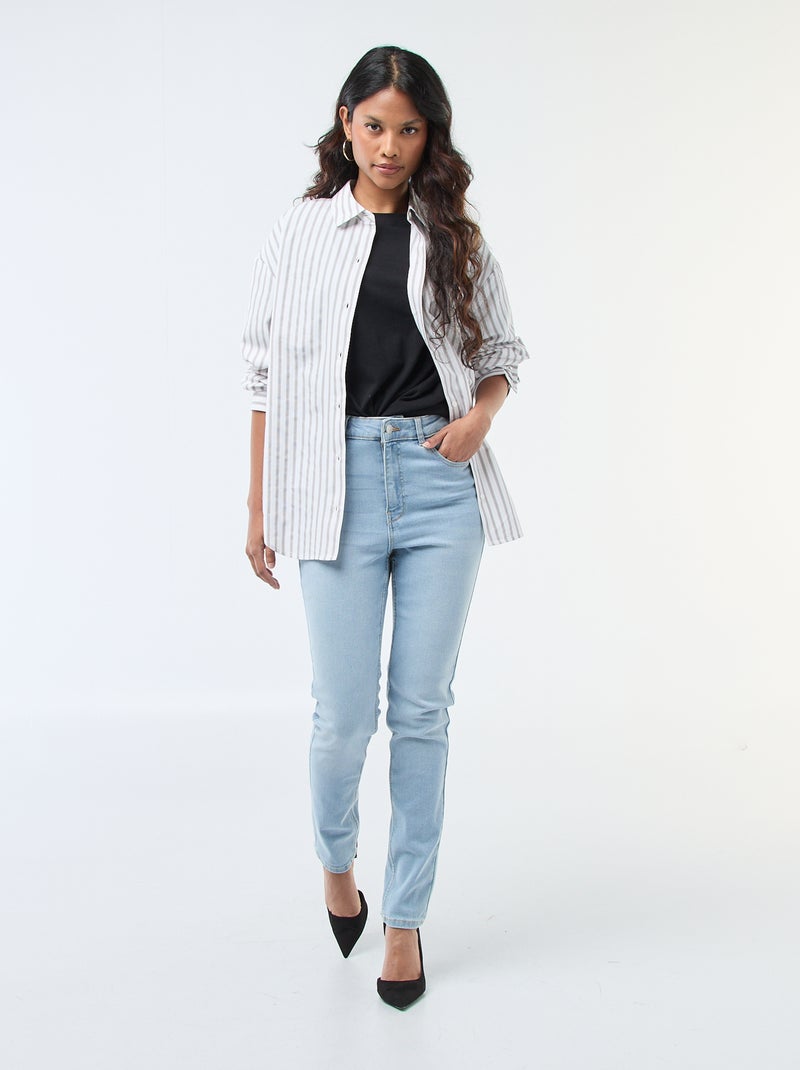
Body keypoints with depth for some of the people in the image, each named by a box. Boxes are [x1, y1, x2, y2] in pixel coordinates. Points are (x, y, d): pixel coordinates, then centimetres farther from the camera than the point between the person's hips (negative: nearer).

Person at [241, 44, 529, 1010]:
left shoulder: (458, 239, 10)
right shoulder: (299, 233, 7)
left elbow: (503, 351, 18)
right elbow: (267, 373, 7)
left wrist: (479, 414, -5)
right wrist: (258, 508, 4)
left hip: (440, 479, 1)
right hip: (338, 478, -1)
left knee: (422, 707, 4)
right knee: (344, 711, -3)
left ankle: (405, 918, 19)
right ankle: (335, 859, 31)